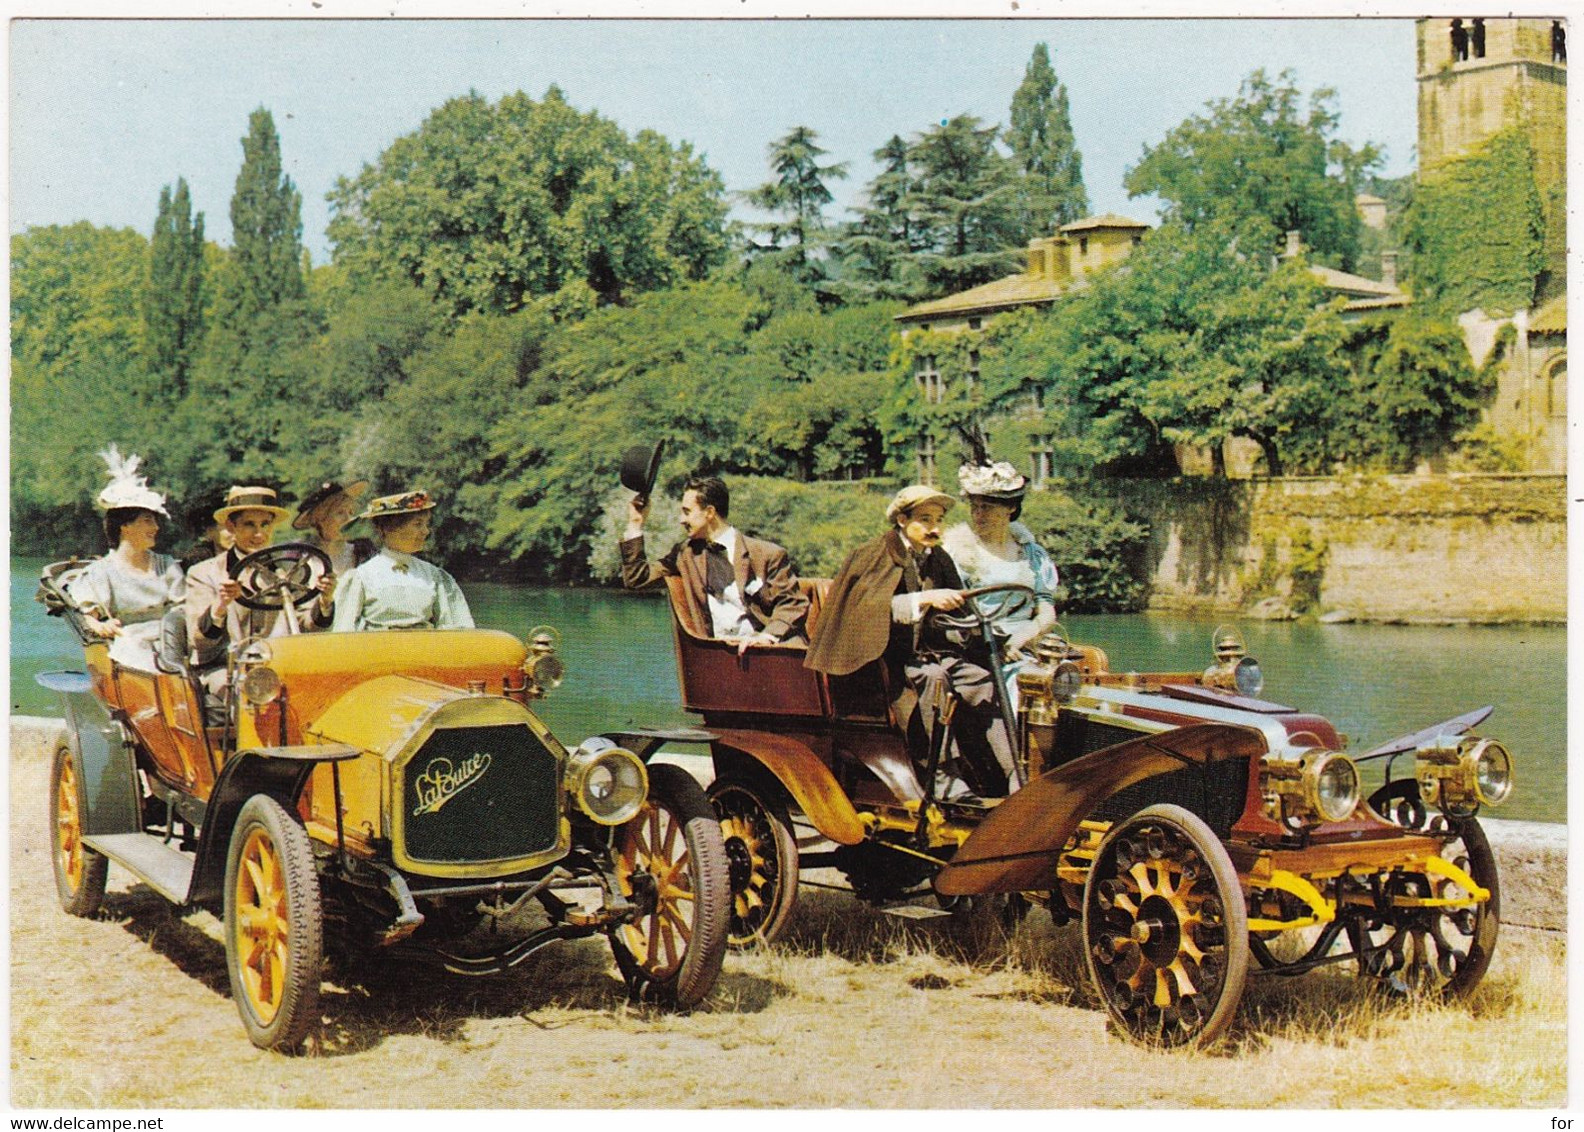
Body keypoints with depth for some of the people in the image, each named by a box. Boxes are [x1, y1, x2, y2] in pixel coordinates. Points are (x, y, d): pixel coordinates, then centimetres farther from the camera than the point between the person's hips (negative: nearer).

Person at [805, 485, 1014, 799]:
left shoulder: (939, 560, 19)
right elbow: (872, 605, -17)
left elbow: (956, 614, 20)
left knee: (982, 682, -23)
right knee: (932, 677, -35)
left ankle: (1013, 779, -30)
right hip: (890, 654, -5)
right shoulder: (874, 556, 0)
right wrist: (925, 599, -26)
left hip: (932, 649, 5)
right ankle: (945, 779, -36)